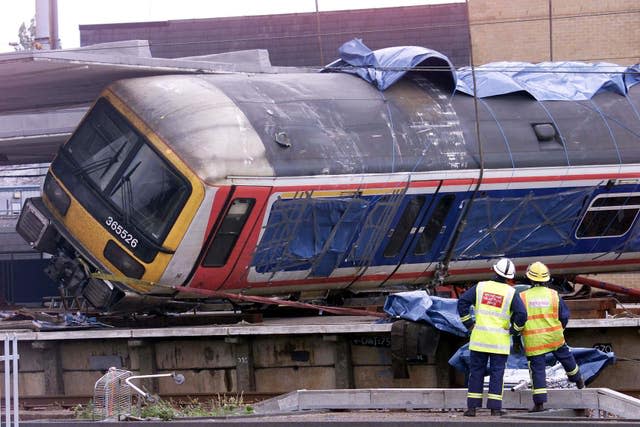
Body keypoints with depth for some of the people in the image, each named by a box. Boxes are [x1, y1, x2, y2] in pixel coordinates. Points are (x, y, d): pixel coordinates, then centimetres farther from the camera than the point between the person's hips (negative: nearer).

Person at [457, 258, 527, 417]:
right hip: (500, 341, -1)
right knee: (497, 373, 5)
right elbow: (521, 315, -11)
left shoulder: (480, 287, 1)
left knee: (476, 372, 7)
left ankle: (472, 407, 4)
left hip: (479, 338, 1)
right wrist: (513, 330, 6)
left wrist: (469, 324, 5)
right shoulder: (511, 293, -4)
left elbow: (462, 302, -2)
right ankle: (495, 407, 1)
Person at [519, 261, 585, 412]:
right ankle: (578, 380, 50)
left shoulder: (522, 297, -10)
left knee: (537, 370, 3)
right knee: (566, 358, 26)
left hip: (533, 341, -2)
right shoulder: (554, 295, -4)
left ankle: (539, 403, 0)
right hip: (554, 337, 2)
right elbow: (564, 315, 4)